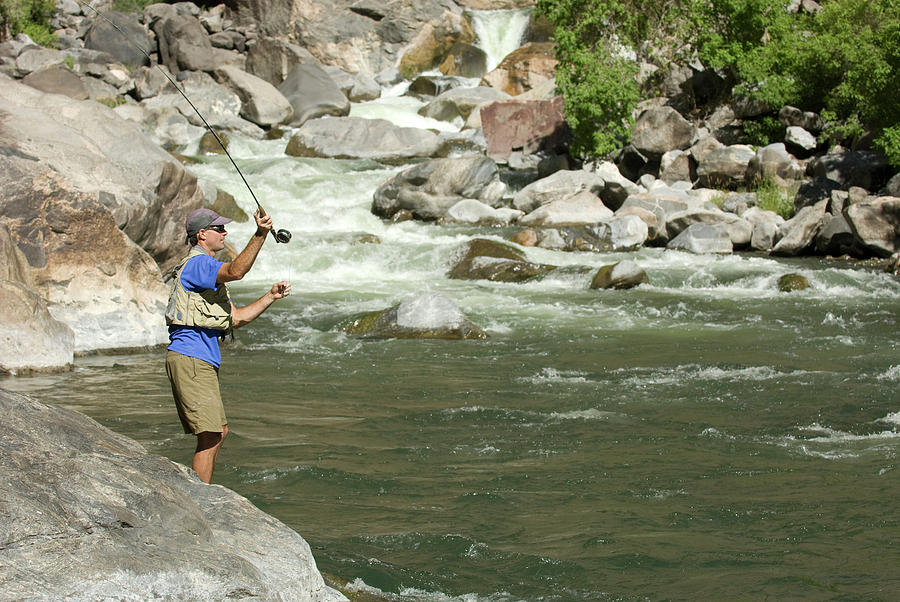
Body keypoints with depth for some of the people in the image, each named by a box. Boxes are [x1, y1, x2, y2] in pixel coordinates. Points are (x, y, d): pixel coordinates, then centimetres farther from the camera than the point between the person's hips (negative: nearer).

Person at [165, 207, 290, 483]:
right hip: (190, 358, -11)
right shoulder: (197, 263, -9)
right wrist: (260, 235, -37)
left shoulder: (208, 270, 24)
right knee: (210, 438, -11)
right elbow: (235, 271, -31)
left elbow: (236, 318, 21)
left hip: (201, 361, 11)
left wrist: (271, 297, 13)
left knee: (219, 432, 16)